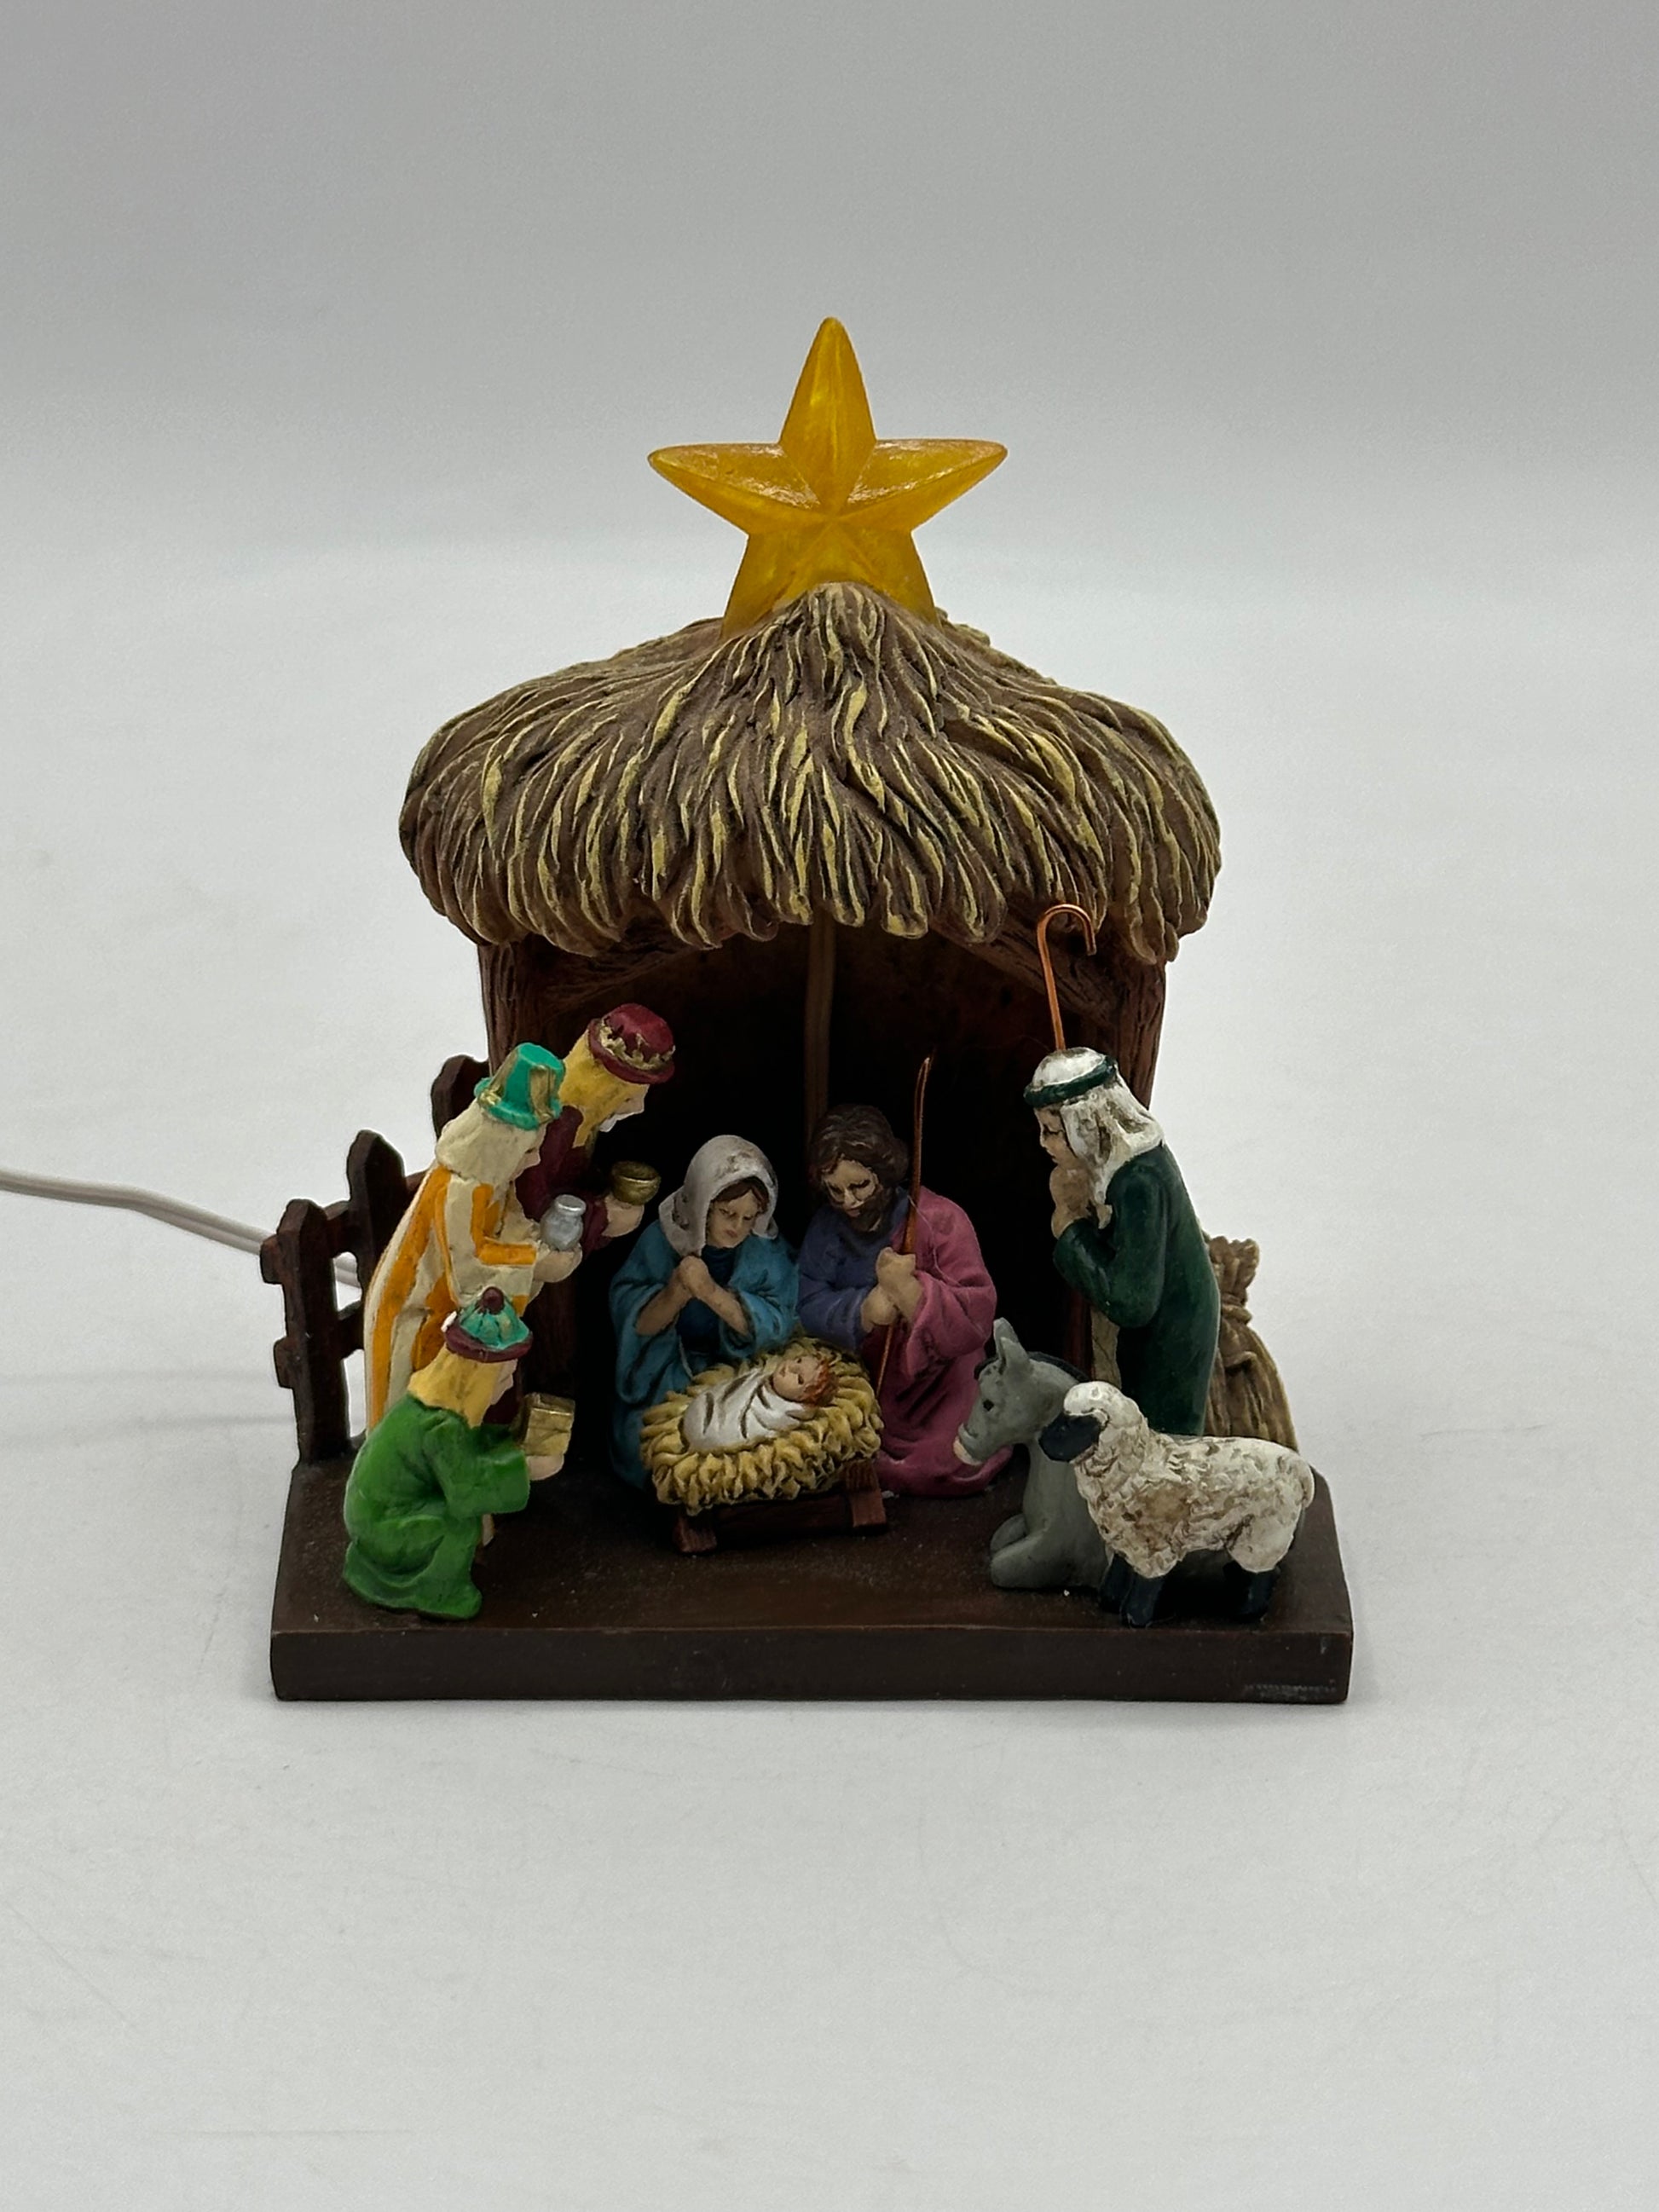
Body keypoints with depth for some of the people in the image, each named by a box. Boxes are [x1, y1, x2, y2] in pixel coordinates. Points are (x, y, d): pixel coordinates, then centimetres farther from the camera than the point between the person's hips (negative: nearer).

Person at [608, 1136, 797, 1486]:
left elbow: (777, 1327, -19)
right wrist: (675, 1294, -33)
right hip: (665, 1374, 0)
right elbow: (634, 1324, -11)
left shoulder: (767, 1249, -9)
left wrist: (712, 1293, -34)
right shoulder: (662, 1240, -10)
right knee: (640, 1441, -23)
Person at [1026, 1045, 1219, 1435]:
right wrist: (1071, 1208, -11)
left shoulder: (1138, 1183, -32)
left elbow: (1131, 1304, -34)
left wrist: (1073, 1231, -25)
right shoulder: (1138, 1150, -5)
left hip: (1169, 1341, -9)